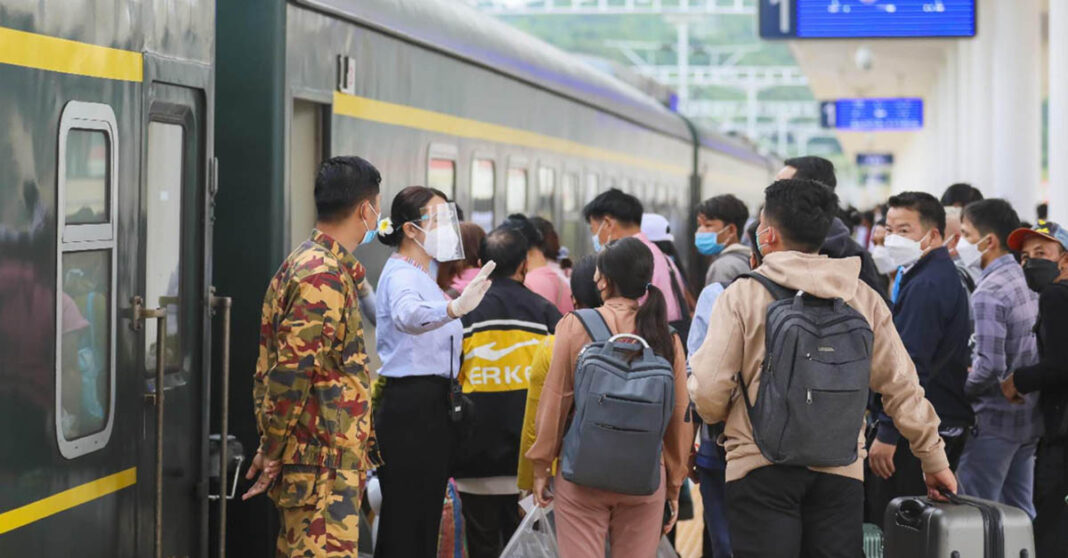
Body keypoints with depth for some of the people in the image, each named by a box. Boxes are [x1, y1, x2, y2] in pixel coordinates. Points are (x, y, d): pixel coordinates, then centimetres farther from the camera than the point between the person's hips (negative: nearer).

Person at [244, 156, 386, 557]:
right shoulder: (323, 277, -17)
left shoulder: (312, 265, 17)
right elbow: (290, 373, -22)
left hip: (332, 464, 11)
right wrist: (274, 452, -15)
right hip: (323, 466, -11)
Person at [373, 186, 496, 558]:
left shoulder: (422, 275, 19)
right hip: (411, 406, -10)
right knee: (407, 526, -11)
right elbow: (408, 316, -39)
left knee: (425, 520, 11)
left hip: (432, 405, 10)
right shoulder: (401, 275, -13)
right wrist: (454, 307, -56)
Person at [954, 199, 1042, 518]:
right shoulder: (1028, 280, 8)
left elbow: (989, 366, -24)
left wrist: (959, 393, -8)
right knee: (1019, 511, 15)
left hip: (994, 421, -9)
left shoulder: (988, 293, -18)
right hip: (1030, 417, 9)